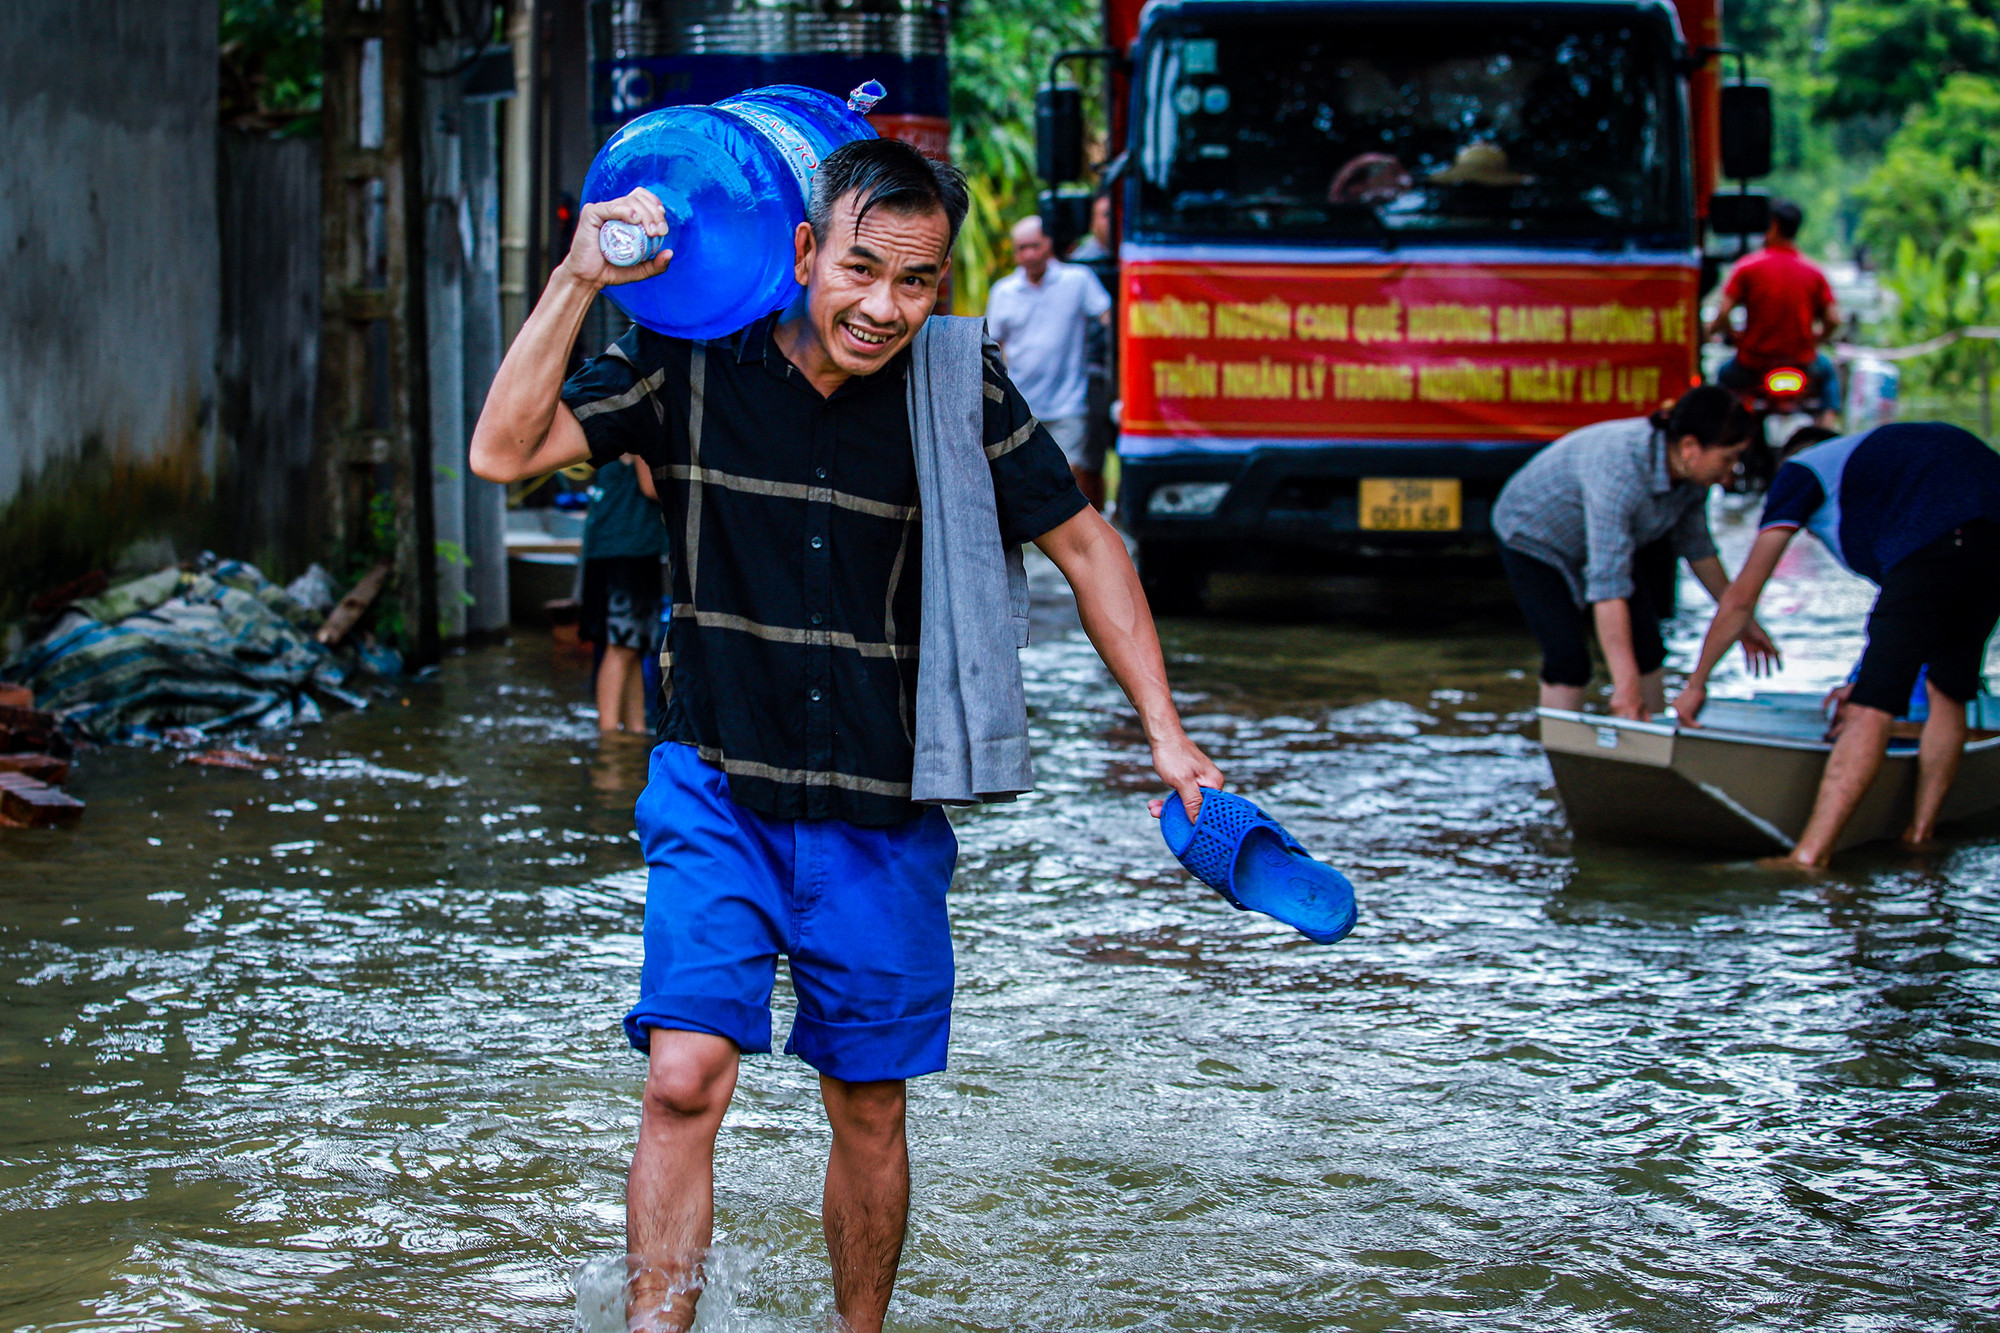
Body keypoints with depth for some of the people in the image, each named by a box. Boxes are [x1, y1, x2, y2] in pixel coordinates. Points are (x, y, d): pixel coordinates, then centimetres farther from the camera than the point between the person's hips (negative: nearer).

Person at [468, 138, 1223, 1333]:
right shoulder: (694, 363, -8)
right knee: (686, 1077, -16)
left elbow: (1085, 543, 5)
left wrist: (1167, 735, 3)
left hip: (883, 818, 1)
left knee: (871, 1112, 10)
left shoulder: (961, 391, -6)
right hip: (717, 796, -1)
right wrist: (579, 282, -22)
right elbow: (505, 450, -13)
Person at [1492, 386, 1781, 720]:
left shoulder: (1691, 471, -17)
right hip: (1535, 538, -7)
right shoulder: (1620, 471, -42)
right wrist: (1626, 687, -48)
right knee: (1568, 661, -18)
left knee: (1646, 651, 0)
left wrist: (1741, 621, 6)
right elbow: (1607, 585, -45)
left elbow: (1696, 546, 3)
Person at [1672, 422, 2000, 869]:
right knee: (1948, 694, 22)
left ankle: (1808, 858, -12)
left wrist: (1696, 684, 31)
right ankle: (1919, 837, 26)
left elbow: (1742, 596, 22)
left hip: (1939, 538, -7)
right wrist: (1868, 680, 49)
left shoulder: (1799, 470, 23)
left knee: (1871, 711, -9)